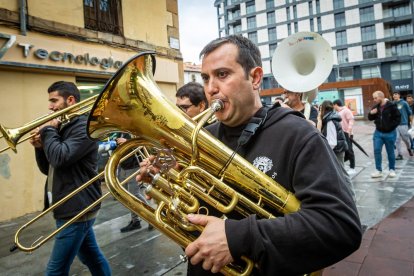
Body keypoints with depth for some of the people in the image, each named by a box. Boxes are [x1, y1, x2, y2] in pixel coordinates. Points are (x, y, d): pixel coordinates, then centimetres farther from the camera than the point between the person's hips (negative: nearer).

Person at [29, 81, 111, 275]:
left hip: (77, 209, -9)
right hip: (72, 208, 9)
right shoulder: (62, 128, 14)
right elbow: (48, 169, 16)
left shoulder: (85, 127, -15)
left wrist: (48, 130, -12)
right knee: (92, 257, 20)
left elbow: (60, 158, -29)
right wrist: (40, 147, -2)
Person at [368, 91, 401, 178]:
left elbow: (398, 118, -9)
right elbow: (370, 118, 12)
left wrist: (390, 127, -16)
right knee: (377, 151, -1)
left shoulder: (391, 106, -11)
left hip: (390, 133, -4)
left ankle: (392, 170, 22)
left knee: (390, 152, 7)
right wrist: (371, 113, -9)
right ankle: (378, 170, 5)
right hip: (378, 133, 4)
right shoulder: (375, 107, 5)